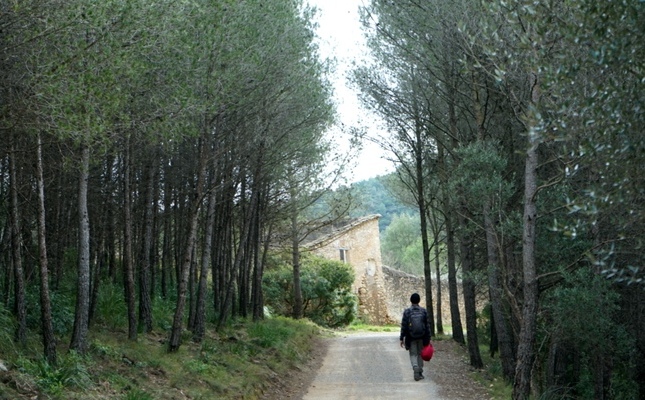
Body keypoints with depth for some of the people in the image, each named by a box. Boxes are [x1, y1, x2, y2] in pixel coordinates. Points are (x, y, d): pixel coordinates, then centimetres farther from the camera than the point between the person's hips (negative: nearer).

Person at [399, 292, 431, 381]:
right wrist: (428, 339, 6)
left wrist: (402, 338, 0)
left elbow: (404, 326, -7)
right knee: (420, 354, 15)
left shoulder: (407, 311, -7)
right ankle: (420, 373, 19)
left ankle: (416, 368, -19)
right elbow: (427, 326, 0)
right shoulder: (423, 311, -2)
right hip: (421, 337, 2)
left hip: (411, 337, -2)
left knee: (413, 355, 6)